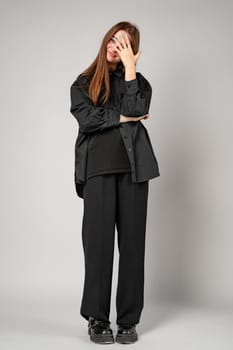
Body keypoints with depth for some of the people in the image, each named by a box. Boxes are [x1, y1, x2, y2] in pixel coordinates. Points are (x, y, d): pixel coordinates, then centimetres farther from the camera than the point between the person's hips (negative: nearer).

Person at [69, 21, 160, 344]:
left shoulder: (138, 81, 17)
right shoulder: (83, 83, 15)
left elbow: (136, 111, -5)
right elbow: (86, 119, -3)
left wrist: (130, 68, -2)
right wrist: (122, 117, -1)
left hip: (133, 166, 1)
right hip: (98, 167, -1)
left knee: (132, 241, 0)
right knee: (98, 239, -4)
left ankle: (129, 320, 8)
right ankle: (97, 318, 7)